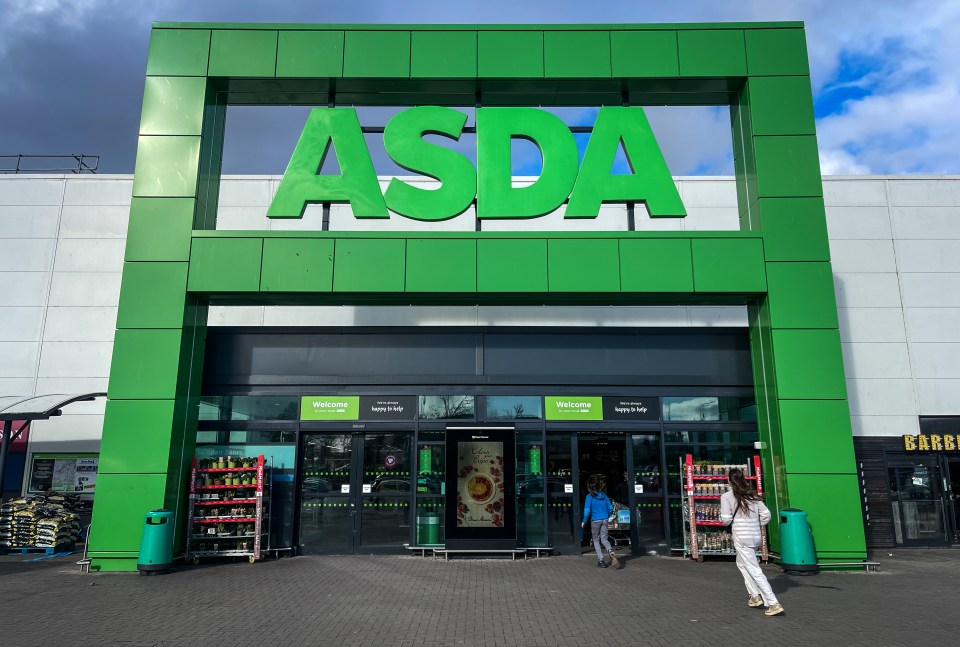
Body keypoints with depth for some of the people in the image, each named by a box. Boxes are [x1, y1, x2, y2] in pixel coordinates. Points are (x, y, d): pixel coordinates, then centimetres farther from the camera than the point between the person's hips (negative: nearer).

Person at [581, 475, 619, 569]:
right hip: (604, 520, 4)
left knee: (596, 540, 12)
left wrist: (584, 521, -4)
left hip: (595, 520, -4)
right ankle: (611, 552, -21)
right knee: (604, 539, 9)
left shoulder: (590, 496, -9)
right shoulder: (603, 495, 6)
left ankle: (600, 560, 7)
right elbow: (610, 508, 8)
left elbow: (587, 510, -14)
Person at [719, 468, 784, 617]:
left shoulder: (726, 496, -8)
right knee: (741, 563, 26)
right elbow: (766, 515, 3)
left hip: (741, 537, -6)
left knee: (754, 571, -3)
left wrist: (723, 519, 9)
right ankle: (755, 596, 26)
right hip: (756, 536, 6)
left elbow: (726, 519, -13)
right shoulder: (753, 495, 6)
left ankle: (773, 604, -9)